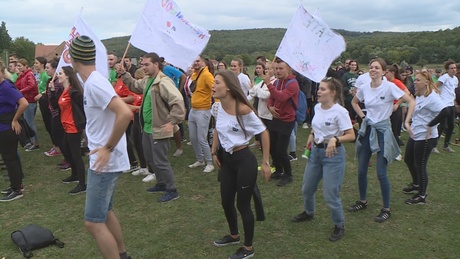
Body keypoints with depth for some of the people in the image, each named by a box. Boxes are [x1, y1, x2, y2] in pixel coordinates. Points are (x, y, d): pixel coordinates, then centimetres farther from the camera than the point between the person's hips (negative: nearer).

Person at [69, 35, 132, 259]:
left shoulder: (94, 83, -20)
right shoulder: (94, 81, 9)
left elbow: (125, 113, -32)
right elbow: (116, 102, 20)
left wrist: (109, 147, -25)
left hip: (105, 162, -10)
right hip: (103, 160, 10)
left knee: (93, 222, -4)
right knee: (104, 212, 23)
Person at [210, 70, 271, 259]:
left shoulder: (243, 109, -23)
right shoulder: (216, 107, -2)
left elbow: (264, 133, -14)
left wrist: (266, 162, -12)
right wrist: (214, 152, 15)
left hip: (244, 160, -7)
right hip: (226, 159, 7)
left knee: (243, 204, 4)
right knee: (226, 201, 18)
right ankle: (234, 235, 45)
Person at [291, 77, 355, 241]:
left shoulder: (340, 111, -19)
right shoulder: (317, 107, 3)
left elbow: (351, 135, -22)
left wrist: (335, 139, -36)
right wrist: (311, 135, 8)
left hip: (333, 154, -7)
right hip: (315, 151, 8)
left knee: (330, 195, -4)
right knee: (307, 188, 20)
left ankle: (339, 226, 19)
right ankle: (308, 212, 48)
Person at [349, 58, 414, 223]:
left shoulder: (389, 87, -13)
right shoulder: (364, 88, 2)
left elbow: (410, 101, -10)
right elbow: (354, 102, 22)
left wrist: (407, 122, -12)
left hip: (382, 131, -5)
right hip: (367, 130, 5)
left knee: (381, 173, -5)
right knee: (361, 171, 9)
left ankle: (386, 209, 11)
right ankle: (362, 201, 29)